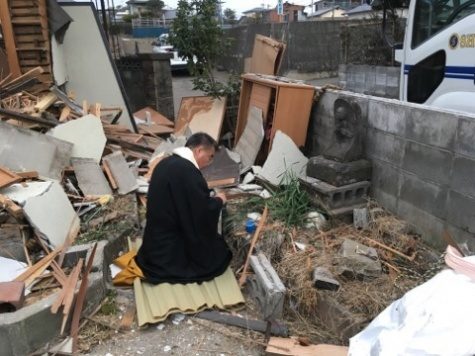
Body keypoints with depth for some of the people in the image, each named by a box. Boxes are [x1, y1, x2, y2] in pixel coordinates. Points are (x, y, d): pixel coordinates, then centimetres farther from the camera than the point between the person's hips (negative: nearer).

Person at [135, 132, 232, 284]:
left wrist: (209, 198, 11)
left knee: (214, 244, 24)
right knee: (221, 252, 8)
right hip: (170, 248, -9)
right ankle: (168, 267, 0)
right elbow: (204, 212, -22)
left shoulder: (165, 163, 5)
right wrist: (218, 201, -3)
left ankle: (158, 261, 12)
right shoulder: (188, 172, -25)